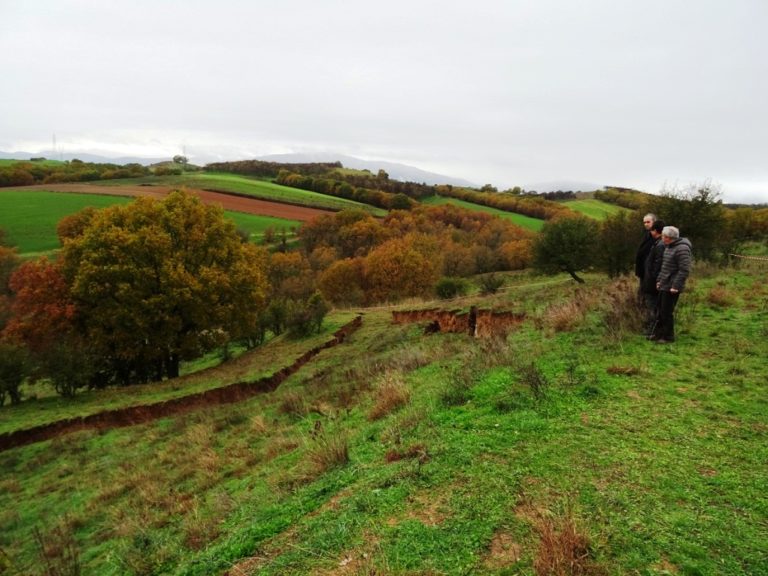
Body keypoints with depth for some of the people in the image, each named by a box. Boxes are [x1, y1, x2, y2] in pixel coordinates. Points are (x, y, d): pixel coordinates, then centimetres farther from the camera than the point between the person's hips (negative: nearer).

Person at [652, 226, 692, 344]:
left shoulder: (682, 249, -19)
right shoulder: (668, 247, 12)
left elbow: (684, 270, -23)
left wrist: (676, 286, -24)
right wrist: (659, 280, 18)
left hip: (671, 287, -9)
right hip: (664, 285, 9)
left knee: (667, 312, -1)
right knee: (661, 311, 17)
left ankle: (668, 337, 12)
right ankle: (658, 333, 28)